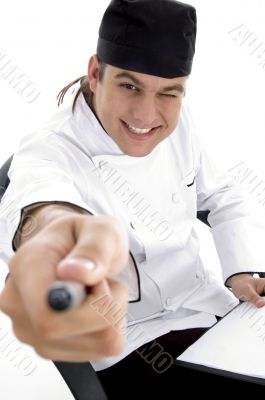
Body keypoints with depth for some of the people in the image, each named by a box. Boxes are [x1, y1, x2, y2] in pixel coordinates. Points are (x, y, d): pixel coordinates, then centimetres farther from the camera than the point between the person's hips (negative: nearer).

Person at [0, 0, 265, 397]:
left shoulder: (175, 123, -5)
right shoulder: (50, 151, -24)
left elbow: (225, 198, 7)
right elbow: (40, 186, -49)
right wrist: (51, 225, -73)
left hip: (208, 305, 6)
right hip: (135, 345, -5)